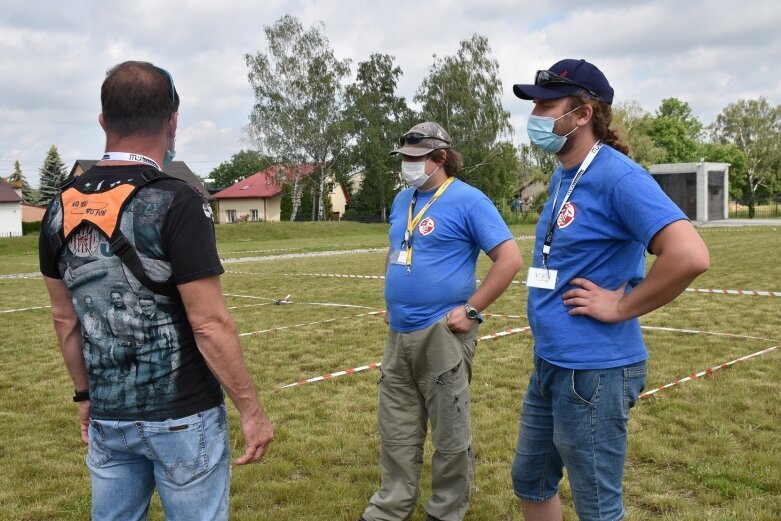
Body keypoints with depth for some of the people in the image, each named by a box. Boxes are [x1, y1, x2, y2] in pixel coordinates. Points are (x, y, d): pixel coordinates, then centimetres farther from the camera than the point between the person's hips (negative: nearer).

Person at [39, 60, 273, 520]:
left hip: (107, 415, 6)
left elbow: (65, 318, 9)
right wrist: (251, 409, -10)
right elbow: (209, 325, -19)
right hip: (181, 416, -5)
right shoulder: (176, 202, -18)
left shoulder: (63, 206, 1)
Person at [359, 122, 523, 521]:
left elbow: (510, 258, -15)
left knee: (450, 433, 5)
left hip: (441, 334, -7)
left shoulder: (467, 201, -11)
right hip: (399, 334, 7)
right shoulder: (402, 200, 13)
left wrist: (470, 310, -16)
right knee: (397, 429, 15)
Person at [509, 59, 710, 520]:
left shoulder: (617, 176, -19)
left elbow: (690, 255, -30)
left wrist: (620, 307, -19)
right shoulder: (562, 176, 10)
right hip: (549, 363, 9)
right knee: (531, 484, 22)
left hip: (593, 370, -9)